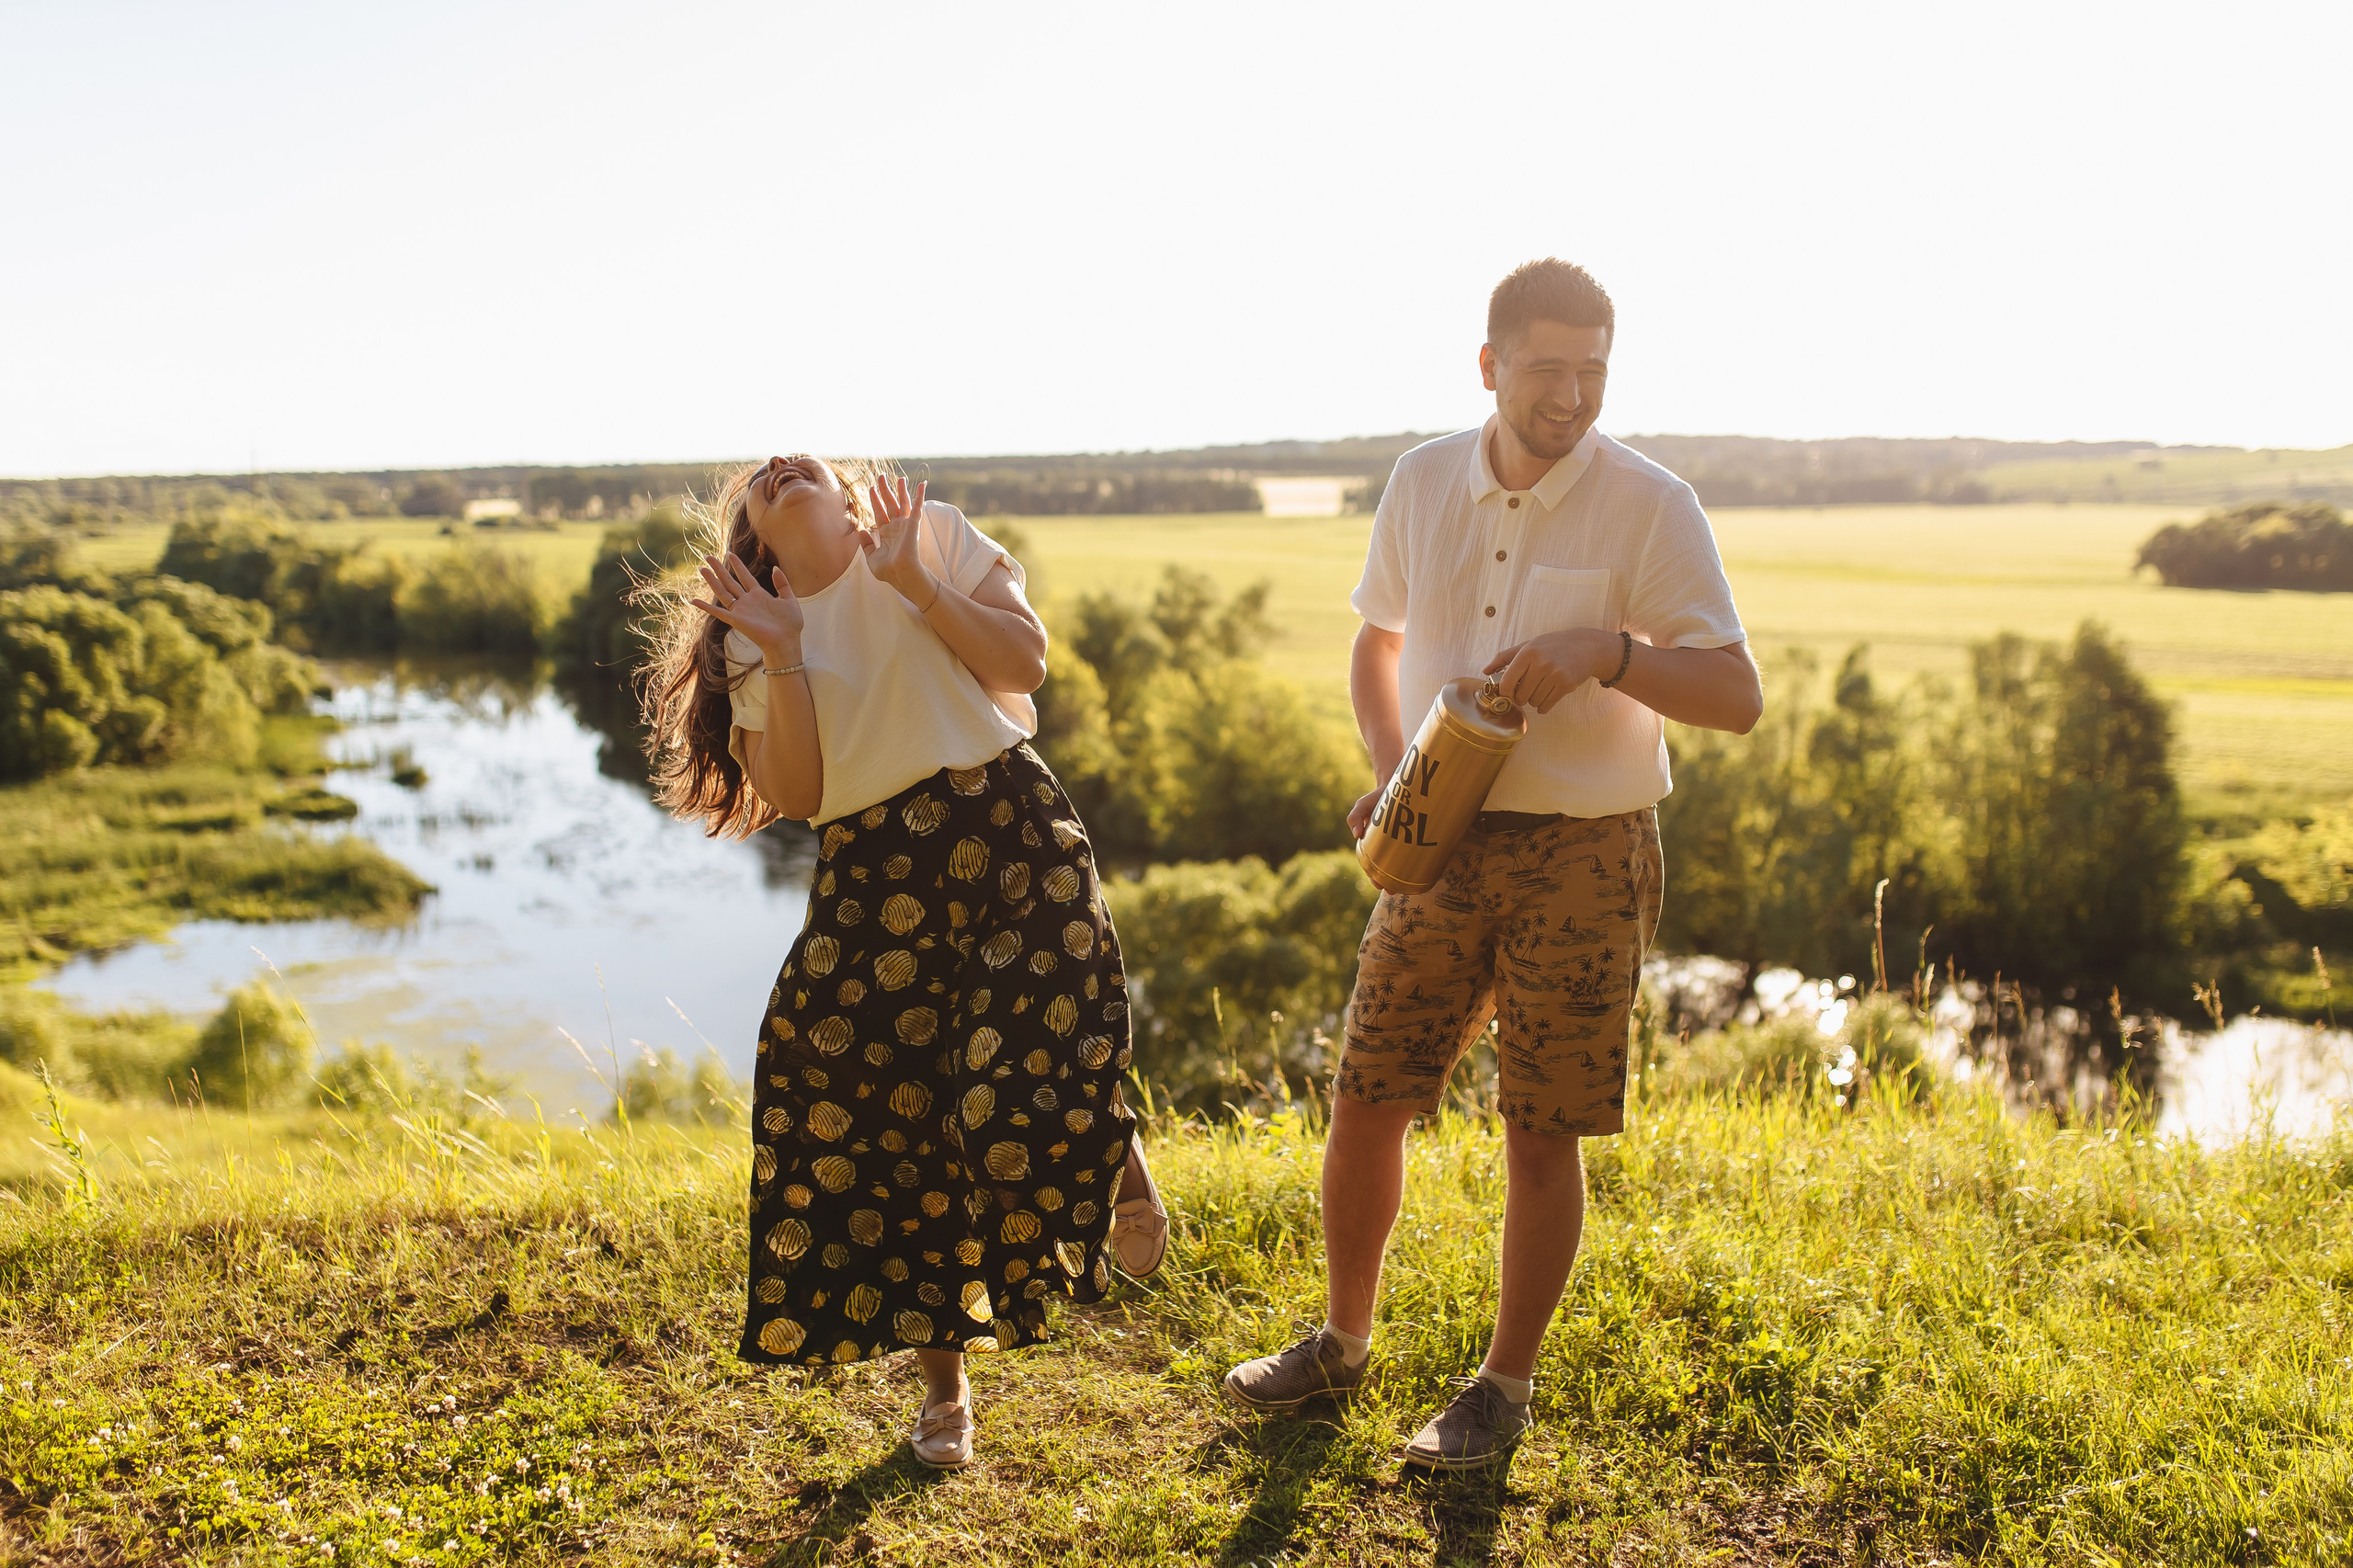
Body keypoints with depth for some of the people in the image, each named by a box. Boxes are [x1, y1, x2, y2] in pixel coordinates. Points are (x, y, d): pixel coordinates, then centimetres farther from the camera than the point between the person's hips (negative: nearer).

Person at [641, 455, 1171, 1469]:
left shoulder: (932, 535, 7)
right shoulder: (754, 638, 11)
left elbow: (1024, 663, -4)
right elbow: (794, 796, 0)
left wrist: (913, 582, -11)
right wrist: (781, 659, -9)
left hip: (1004, 829, -2)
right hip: (871, 878, 3)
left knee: (1032, 1080, -15)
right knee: (896, 1117, 4)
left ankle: (1120, 1157, 24)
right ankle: (944, 1386, 21)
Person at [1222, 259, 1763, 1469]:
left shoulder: (1647, 505, -9)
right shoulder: (1423, 482, 4)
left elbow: (1737, 697, -11)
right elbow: (1376, 645, 18)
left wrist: (1610, 651, -27)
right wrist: (1389, 769, 1)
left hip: (1582, 855, -4)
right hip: (1442, 840, 4)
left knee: (1541, 1134, 4)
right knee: (1364, 1100, 7)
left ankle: (1503, 1388, 23)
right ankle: (1342, 1342, 29)